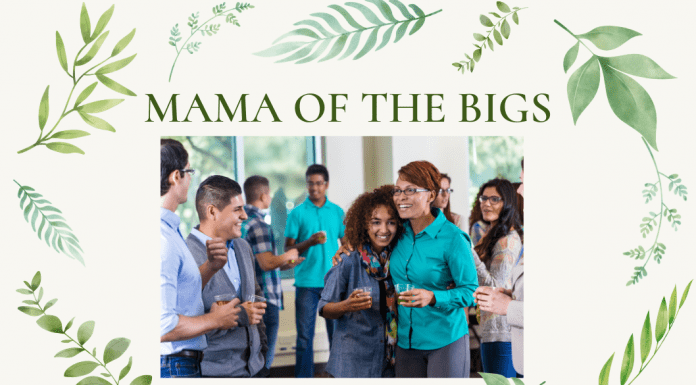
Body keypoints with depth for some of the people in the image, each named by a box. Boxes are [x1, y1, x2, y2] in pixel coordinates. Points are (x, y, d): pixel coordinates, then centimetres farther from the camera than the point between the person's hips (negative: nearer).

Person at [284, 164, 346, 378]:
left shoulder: (337, 212, 8)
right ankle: (303, 377, 8)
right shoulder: (297, 213, 1)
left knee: (337, 333, 5)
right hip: (306, 282, -2)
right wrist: (310, 242, -17)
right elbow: (288, 249, 0)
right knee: (305, 336, 1)